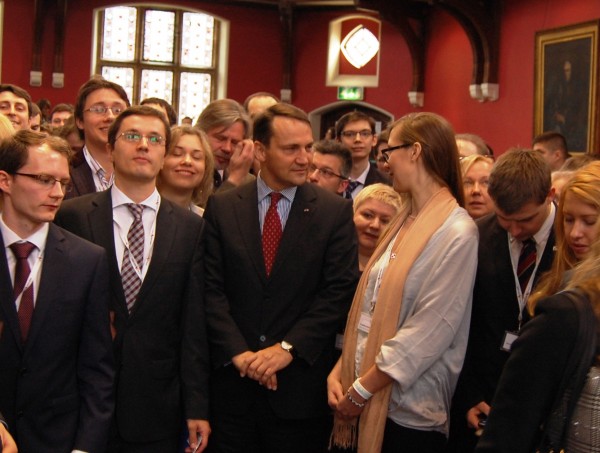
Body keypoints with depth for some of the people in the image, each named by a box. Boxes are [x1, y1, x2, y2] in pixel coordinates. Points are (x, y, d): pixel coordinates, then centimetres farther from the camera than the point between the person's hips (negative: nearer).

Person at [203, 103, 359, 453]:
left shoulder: (335, 211, -1)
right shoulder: (222, 207, 3)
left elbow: (339, 291, -6)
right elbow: (211, 288, -1)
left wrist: (288, 348, -13)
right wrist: (239, 352, -12)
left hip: (300, 384, -1)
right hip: (232, 377, 1)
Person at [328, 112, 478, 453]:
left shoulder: (456, 233, -14)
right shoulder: (404, 222, 11)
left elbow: (428, 333, -19)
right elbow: (369, 309, 11)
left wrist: (360, 391, -15)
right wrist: (340, 371, -1)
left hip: (409, 414, -7)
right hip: (369, 402, 7)